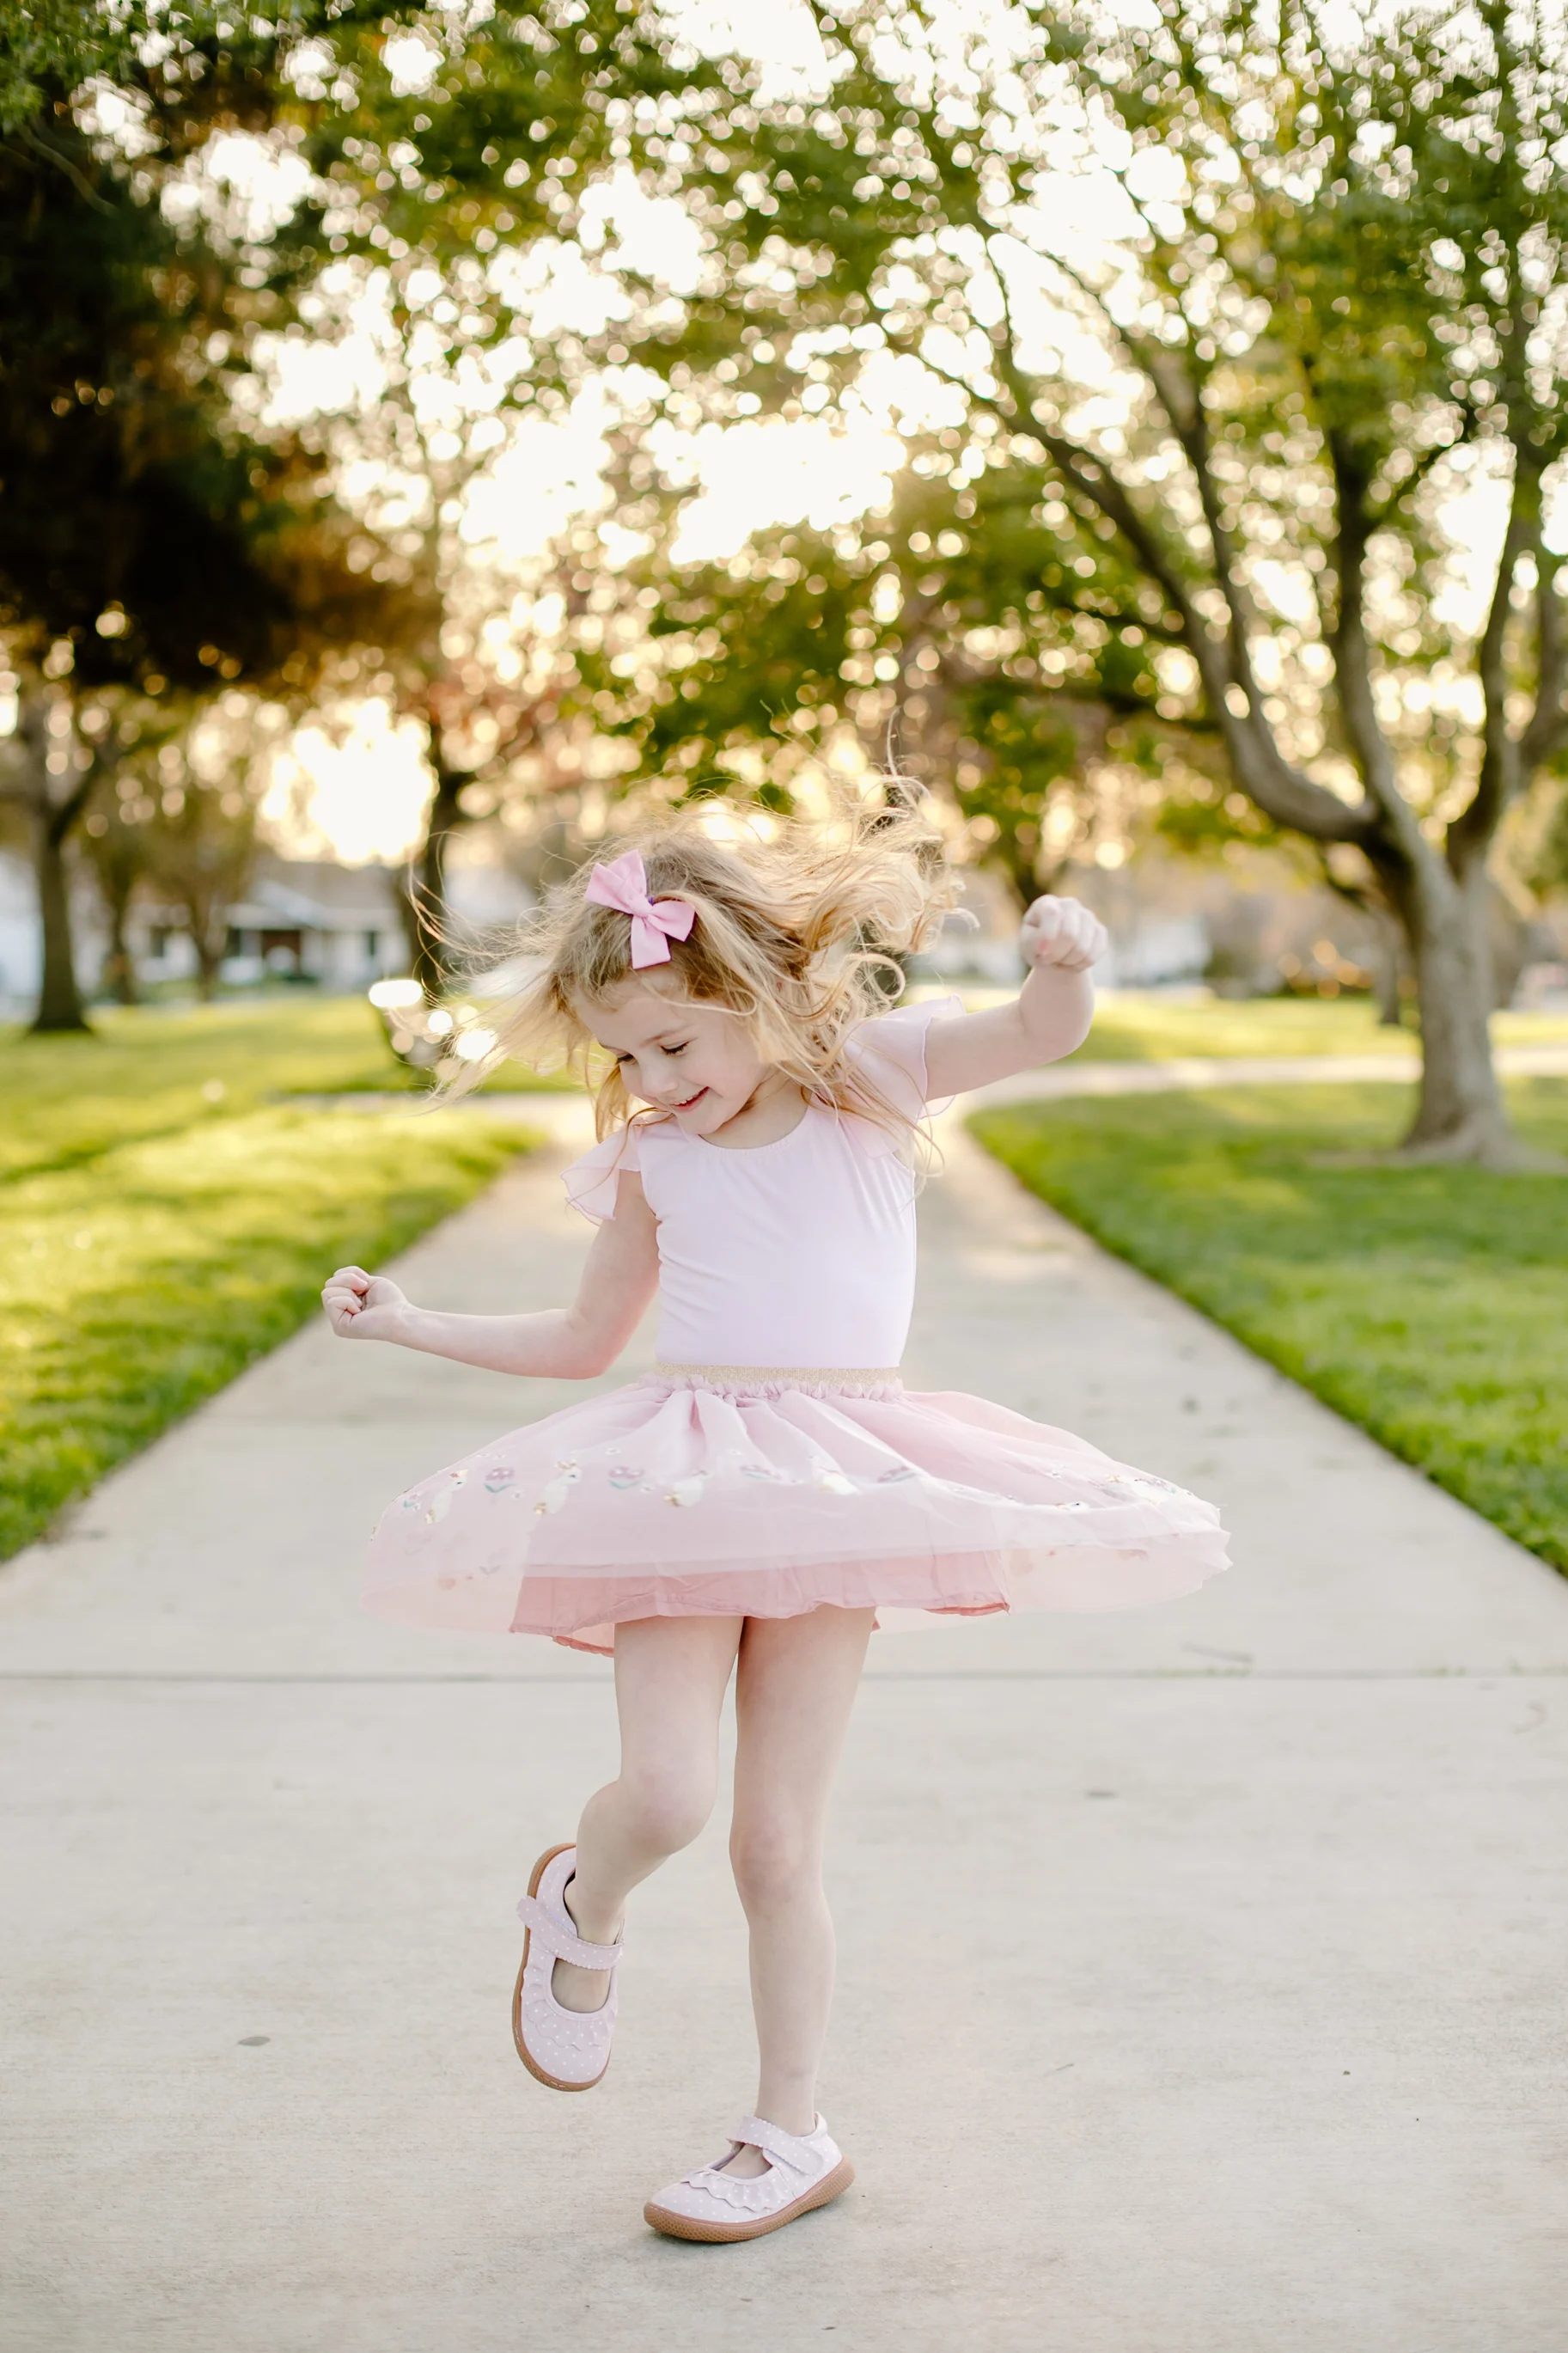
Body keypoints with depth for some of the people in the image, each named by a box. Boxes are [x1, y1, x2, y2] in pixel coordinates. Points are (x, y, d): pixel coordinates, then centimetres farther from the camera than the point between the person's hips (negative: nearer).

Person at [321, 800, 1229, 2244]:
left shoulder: (870, 1075, 2)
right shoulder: (649, 1159, 9)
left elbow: (1040, 1035, -12)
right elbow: (585, 1341, 21)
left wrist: (1064, 962, -34)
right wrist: (407, 1325, 18)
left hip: (833, 1500, -1)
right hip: (678, 1485, 2)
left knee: (778, 1843, 1)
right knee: (664, 1797, -18)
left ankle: (792, 2134, 19)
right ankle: (582, 1906, 18)